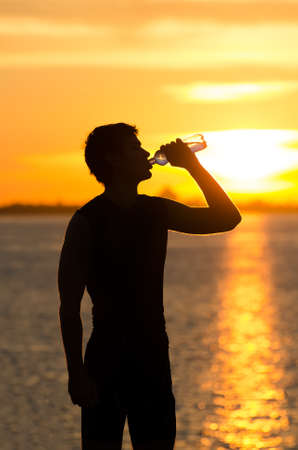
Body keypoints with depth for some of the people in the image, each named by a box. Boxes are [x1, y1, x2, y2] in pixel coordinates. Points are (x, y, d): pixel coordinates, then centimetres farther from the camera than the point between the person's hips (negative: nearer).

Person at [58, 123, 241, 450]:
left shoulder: (156, 211, 9)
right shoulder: (87, 221, -9)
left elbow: (226, 218, 13)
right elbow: (69, 306, -11)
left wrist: (193, 166, 4)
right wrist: (77, 374, -17)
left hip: (153, 358, 5)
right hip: (106, 359, -5)